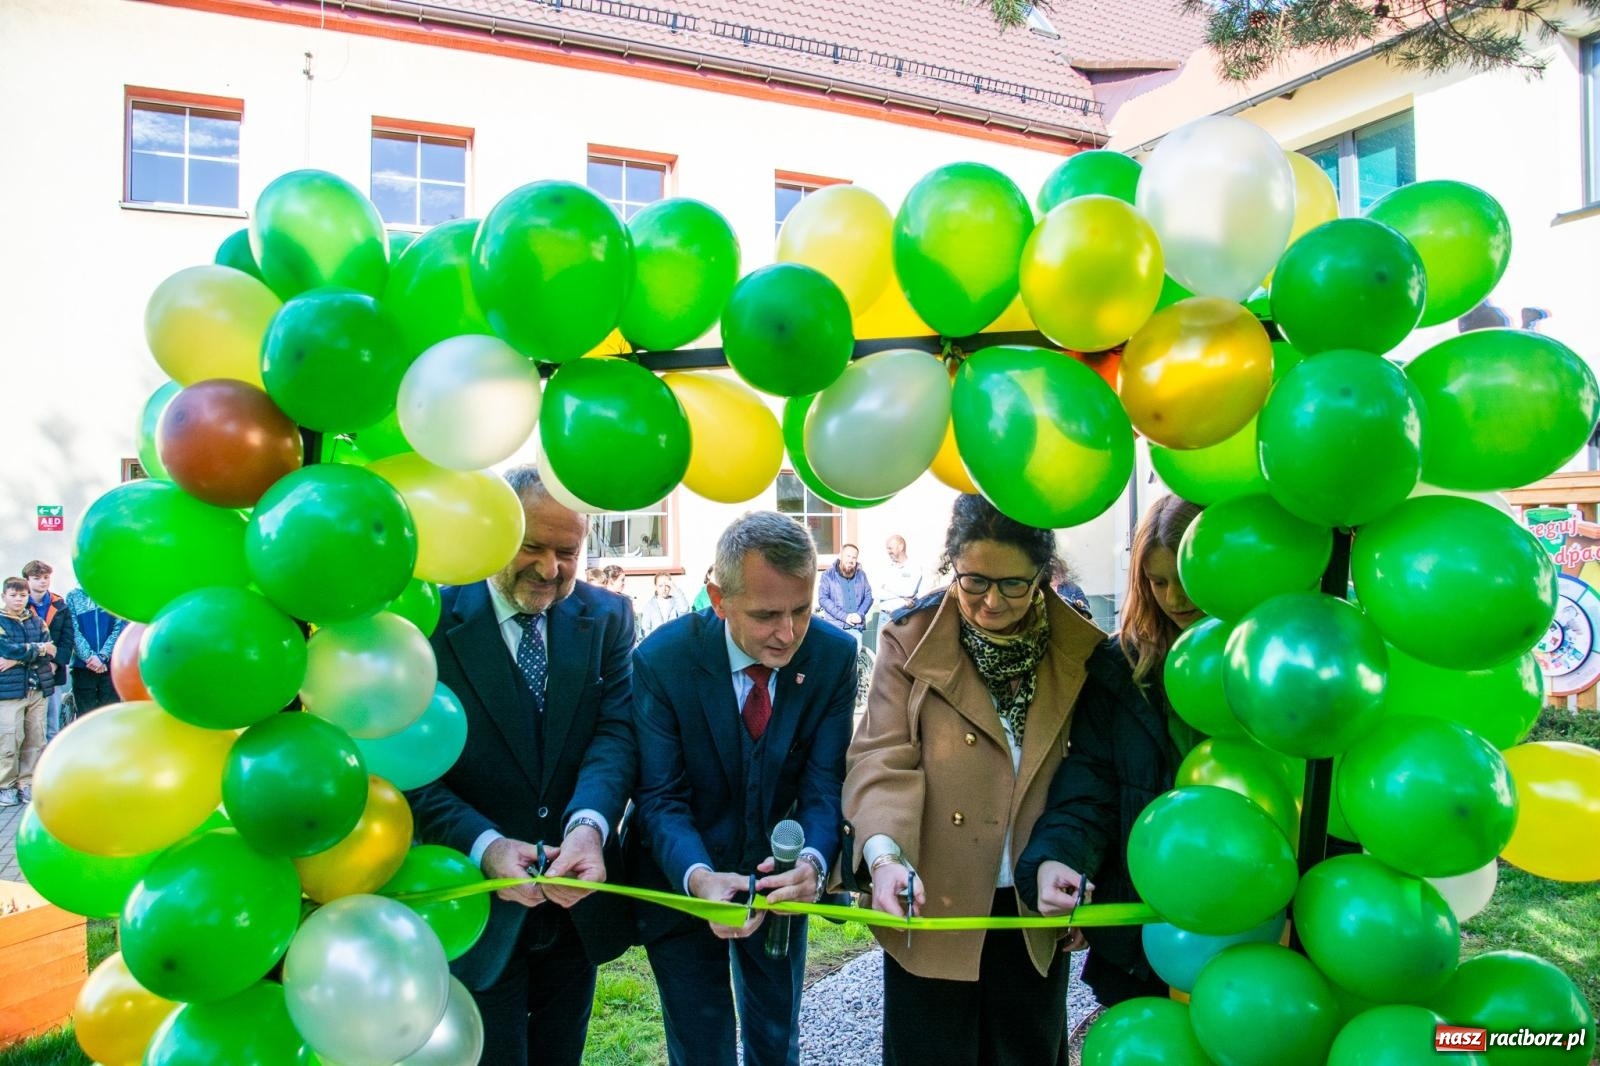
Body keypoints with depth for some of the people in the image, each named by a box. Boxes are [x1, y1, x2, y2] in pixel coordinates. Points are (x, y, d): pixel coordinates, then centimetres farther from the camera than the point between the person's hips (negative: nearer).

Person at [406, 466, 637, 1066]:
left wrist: (590, 825, -30)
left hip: (578, 899, 3)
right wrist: (484, 846, -26)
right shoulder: (431, 618, -10)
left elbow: (615, 733, -11)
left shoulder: (607, 619, 0)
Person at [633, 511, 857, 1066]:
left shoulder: (834, 655, -16)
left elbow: (824, 784, -14)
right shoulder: (661, 660, -22)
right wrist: (699, 876, -39)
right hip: (683, 883, -2)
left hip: (779, 881, 2)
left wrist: (812, 861, -35)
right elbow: (661, 798, -19)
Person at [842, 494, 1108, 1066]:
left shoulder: (1081, 651, -2)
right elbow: (883, 760, -15)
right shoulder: (910, 639, -8)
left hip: (1036, 912, 2)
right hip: (932, 906, -2)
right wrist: (885, 852, -30)